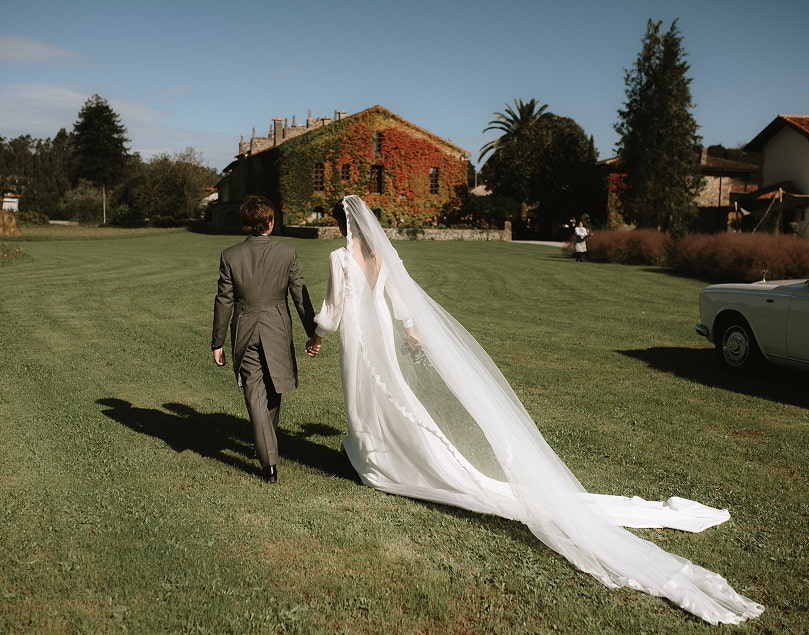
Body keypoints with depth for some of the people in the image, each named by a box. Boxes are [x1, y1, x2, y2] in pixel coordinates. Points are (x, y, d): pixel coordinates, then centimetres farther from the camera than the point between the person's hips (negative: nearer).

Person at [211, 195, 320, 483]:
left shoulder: (230, 256, -7)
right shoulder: (287, 253, -7)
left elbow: (224, 302, -4)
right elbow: (300, 295, -3)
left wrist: (217, 342, 4)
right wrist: (312, 334, 5)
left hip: (245, 334, -1)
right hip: (278, 332, 1)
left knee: (256, 398, 2)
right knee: (273, 392, 20)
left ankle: (269, 462, -3)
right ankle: (268, 445, 39)